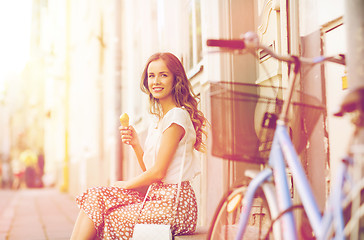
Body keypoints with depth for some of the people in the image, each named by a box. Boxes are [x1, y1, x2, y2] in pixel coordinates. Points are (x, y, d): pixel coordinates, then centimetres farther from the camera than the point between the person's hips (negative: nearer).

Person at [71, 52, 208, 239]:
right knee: (95, 196, -5)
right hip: (157, 198, 8)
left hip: (174, 204, -8)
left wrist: (126, 184, 0)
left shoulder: (177, 116, -13)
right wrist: (135, 143, 1)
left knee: (108, 219, -9)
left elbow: (158, 172, -15)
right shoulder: (158, 120, 16)